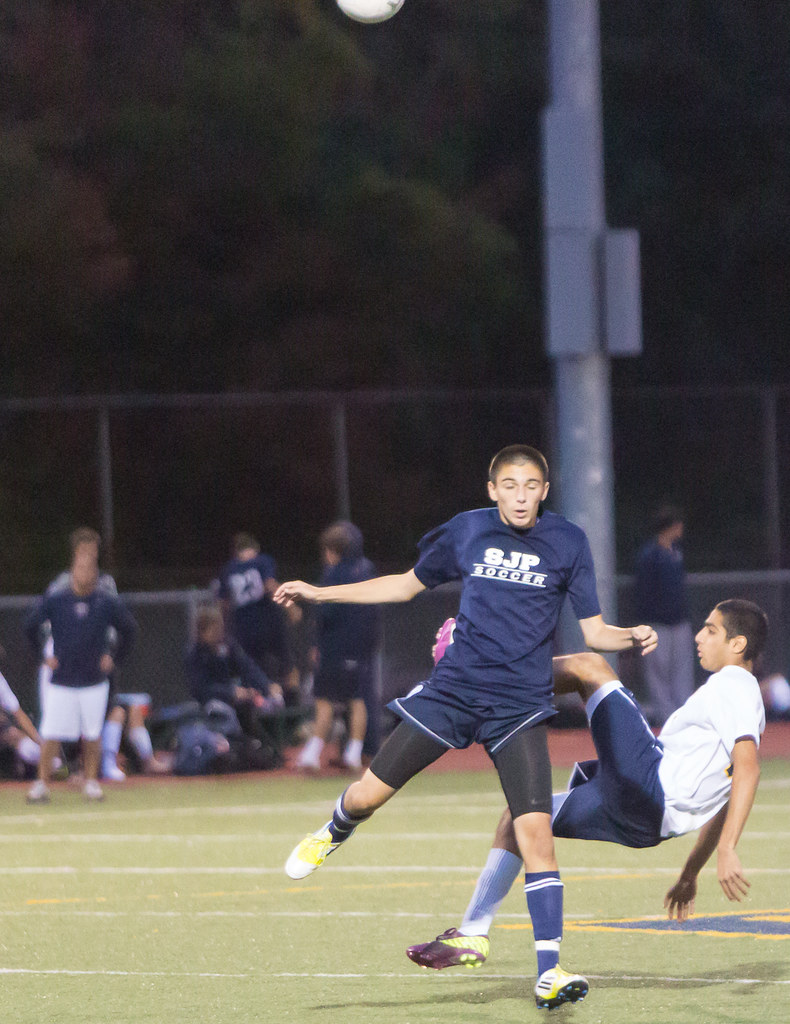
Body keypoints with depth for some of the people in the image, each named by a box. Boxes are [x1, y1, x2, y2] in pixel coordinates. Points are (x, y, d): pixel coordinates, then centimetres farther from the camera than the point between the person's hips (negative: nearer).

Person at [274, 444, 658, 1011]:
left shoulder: (568, 543, -2)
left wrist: (632, 638, -22)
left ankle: (549, 970, -11)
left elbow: (594, 630, 0)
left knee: (536, 827, -16)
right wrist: (319, 593, 16)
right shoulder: (468, 531, 3)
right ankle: (335, 832, 40)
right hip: (454, 688, 2)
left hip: (520, 704, -2)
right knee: (370, 793, 0)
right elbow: (409, 584, 17)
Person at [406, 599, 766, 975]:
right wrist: (690, 875, 33)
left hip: (650, 785, -11)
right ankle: (471, 937, 17)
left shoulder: (733, 687, -6)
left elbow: (748, 767, -22)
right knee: (517, 815, 20)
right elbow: (723, 801, 29)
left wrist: (727, 850, -29)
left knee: (590, 666, -6)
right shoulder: (734, 693, 25)